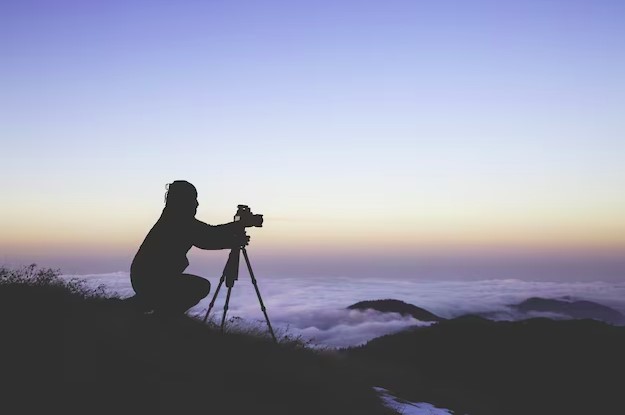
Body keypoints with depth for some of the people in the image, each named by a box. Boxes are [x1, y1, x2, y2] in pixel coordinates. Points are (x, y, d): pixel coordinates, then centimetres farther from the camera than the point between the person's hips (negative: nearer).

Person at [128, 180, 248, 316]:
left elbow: (208, 233, 14)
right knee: (202, 287, -2)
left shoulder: (172, 219, 11)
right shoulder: (178, 223, -16)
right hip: (153, 281, -9)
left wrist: (237, 226, 12)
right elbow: (207, 241, -18)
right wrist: (235, 242, -9)